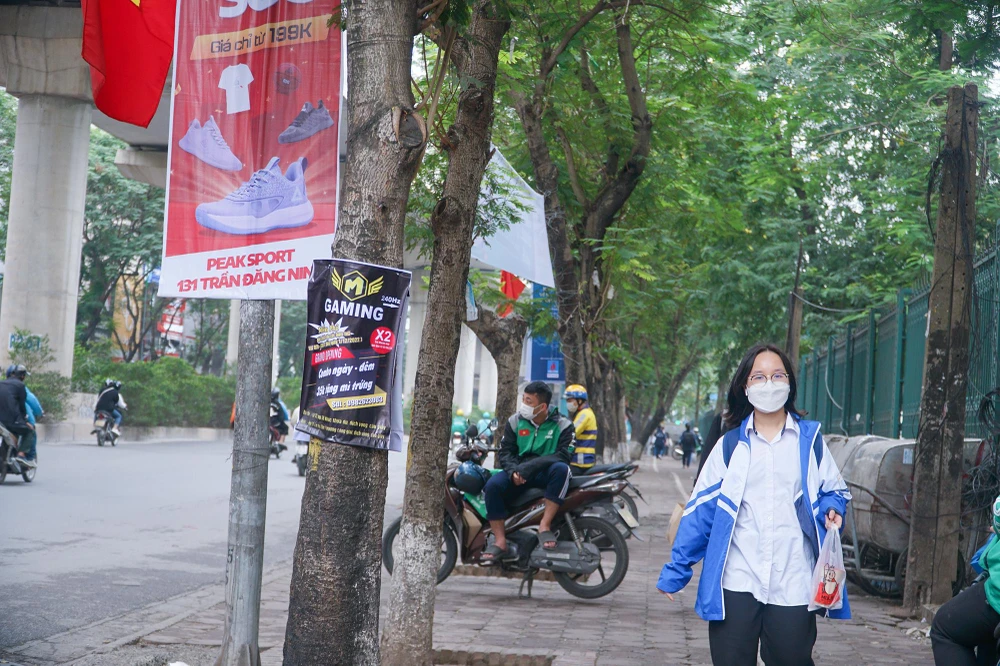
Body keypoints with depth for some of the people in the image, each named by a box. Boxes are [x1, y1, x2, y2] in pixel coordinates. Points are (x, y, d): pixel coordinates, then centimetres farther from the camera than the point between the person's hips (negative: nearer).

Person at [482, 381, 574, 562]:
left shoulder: (562, 425, -3)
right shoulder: (515, 422, 7)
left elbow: (563, 455, -15)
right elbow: (505, 451, 5)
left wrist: (531, 465, -27)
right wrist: (513, 470, -19)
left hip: (546, 473, -2)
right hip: (519, 473, 2)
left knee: (561, 469, -37)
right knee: (493, 485, -27)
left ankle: (545, 525, -30)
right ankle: (500, 542, -22)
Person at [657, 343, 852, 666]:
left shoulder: (810, 439, 8)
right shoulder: (730, 445, 7)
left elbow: (834, 491, 15)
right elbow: (701, 509, 5)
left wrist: (832, 510, -9)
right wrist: (676, 569, 1)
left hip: (792, 586, 0)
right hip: (736, 583, 0)